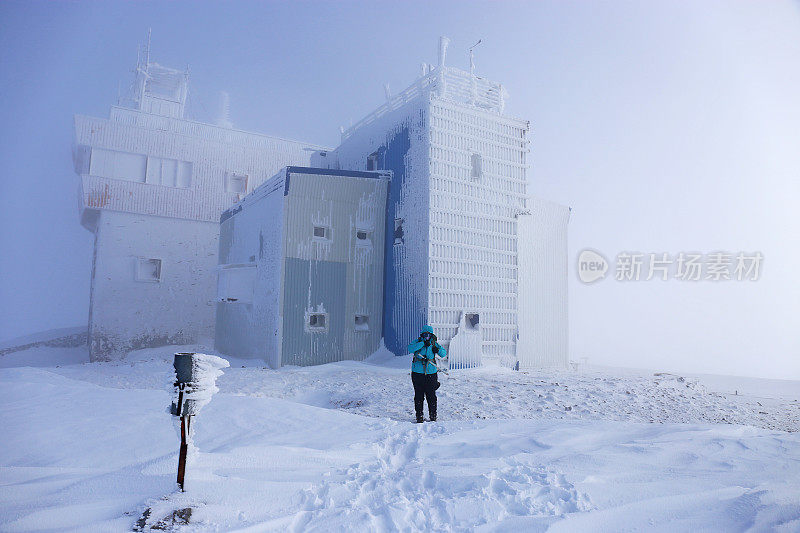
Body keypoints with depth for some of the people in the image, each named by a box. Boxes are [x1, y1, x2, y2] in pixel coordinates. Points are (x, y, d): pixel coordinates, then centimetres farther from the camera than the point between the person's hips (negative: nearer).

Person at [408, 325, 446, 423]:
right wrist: (423, 343, -23)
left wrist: (438, 350, -15)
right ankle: (419, 416, 16)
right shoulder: (418, 342, 0)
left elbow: (444, 353, 6)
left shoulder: (434, 344, 6)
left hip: (431, 373, 1)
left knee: (431, 396, 4)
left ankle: (433, 416, 17)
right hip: (417, 373, -1)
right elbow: (410, 349, -19)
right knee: (419, 396, 4)